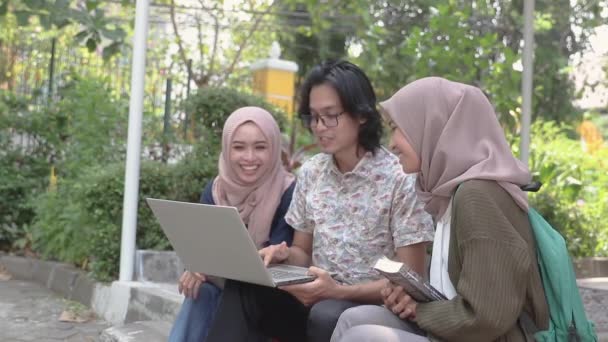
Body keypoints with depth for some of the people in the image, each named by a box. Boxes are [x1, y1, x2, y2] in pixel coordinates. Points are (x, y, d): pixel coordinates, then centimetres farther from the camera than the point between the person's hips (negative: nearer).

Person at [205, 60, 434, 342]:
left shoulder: (400, 179, -11)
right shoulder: (310, 173, 5)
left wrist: (339, 291, -23)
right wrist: (285, 256, -11)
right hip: (318, 298, 4)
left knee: (326, 316, -37)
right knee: (241, 290, -24)